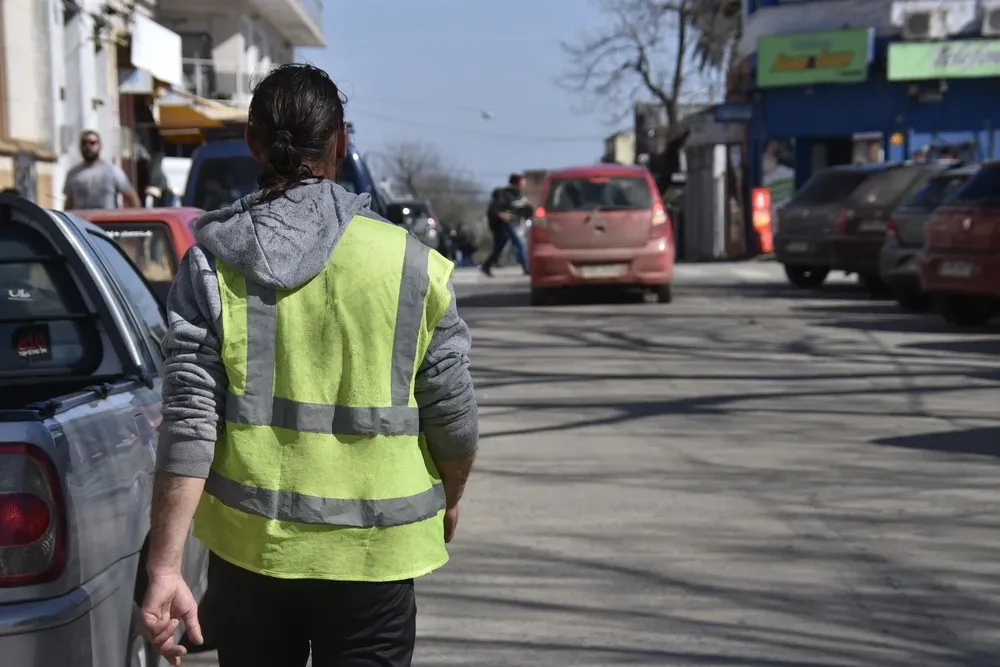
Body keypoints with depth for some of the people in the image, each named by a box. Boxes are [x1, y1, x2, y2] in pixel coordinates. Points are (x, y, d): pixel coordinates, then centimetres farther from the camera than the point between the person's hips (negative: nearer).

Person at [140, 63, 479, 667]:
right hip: (372, 552, -1)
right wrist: (449, 502, 17)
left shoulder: (211, 265, -6)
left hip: (249, 548, 2)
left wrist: (165, 569, -9)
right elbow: (454, 418, -3)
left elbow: (189, 420, -11)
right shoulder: (413, 266, -8)